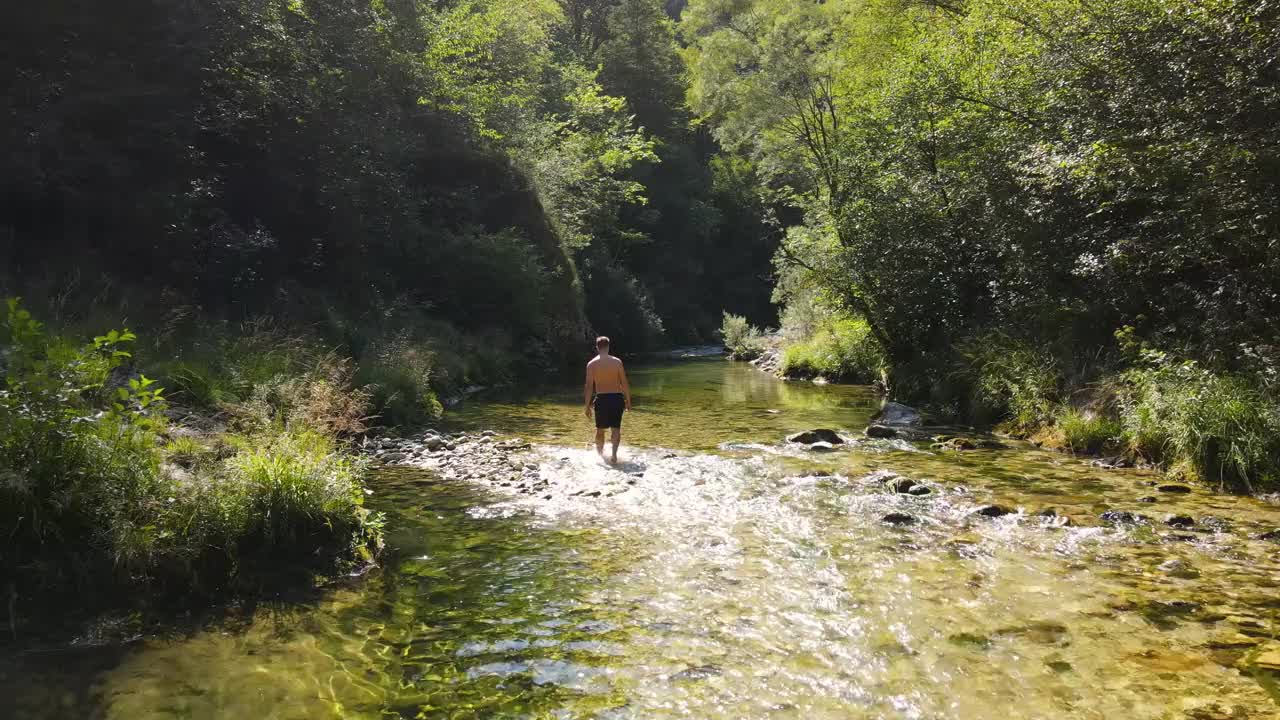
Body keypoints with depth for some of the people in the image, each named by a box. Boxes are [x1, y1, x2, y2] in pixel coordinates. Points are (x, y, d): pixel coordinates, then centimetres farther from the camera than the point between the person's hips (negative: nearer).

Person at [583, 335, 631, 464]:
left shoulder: (591, 364, -2)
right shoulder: (617, 362, 0)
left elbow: (589, 386, -4)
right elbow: (624, 383, 0)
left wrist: (587, 405, 1)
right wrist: (628, 400, 9)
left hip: (602, 398, 0)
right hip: (617, 397, 0)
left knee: (600, 429, 16)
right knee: (616, 428, 5)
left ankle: (601, 455, 30)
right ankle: (614, 454, -14)